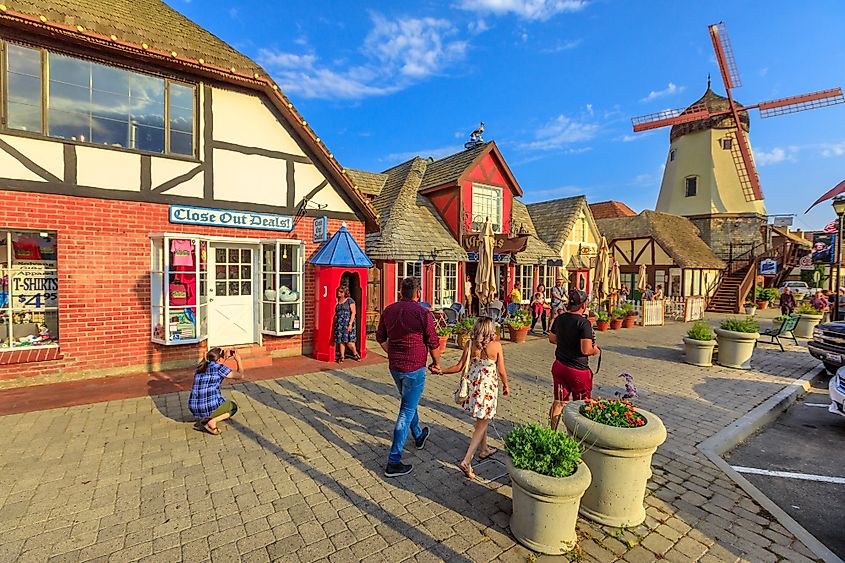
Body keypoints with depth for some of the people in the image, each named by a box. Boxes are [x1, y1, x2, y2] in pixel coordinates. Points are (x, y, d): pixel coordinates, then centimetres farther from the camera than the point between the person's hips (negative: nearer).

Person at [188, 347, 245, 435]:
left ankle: (202, 420, 11)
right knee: (233, 406, 23)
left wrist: (226, 357, 30)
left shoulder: (201, 366, 12)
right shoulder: (219, 368, -7)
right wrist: (238, 360, 15)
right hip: (211, 406, -7)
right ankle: (213, 421, -3)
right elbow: (240, 376, 4)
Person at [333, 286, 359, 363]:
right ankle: (342, 356, 14)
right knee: (340, 341, 4)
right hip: (339, 323, 5)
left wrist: (350, 324, -15)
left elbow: (353, 313, -7)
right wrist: (335, 323, 10)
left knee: (349, 341, -7)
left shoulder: (350, 300, -2)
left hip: (347, 323, -5)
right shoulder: (337, 301, 14)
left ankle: (355, 354, 16)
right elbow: (336, 313, 20)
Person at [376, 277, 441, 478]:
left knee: (408, 403, 26)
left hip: (394, 367, 7)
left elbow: (380, 337, 12)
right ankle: (394, 461, 6)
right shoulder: (423, 313, -16)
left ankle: (419, 436, 48)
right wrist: (436, 363, 8)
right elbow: (433, 343, -9)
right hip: (414, 368, -6)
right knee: (406, 411, 2)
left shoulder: (388, 310, 1)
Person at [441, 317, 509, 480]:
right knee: (482, 424, 6)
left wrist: (441, 371, 4)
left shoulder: (470, 344, -7)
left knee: (481, 419, 25)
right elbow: (501, 371, -8)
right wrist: (506, 386, 10)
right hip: (488, 386, -4)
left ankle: (484, 449, 43)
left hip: (473, 385, 4)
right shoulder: (496, 345, -14)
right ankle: (466, 461, 0)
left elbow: (459, 367, -7)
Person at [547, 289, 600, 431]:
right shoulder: (584, 323, -21)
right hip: (578, 370, -6)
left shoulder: (559, 318, 0)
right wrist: (595, 350, -5)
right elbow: (586, 350, -25)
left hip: (559, 366, 6)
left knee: (558, 402, 17)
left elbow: (552, 338, 12)